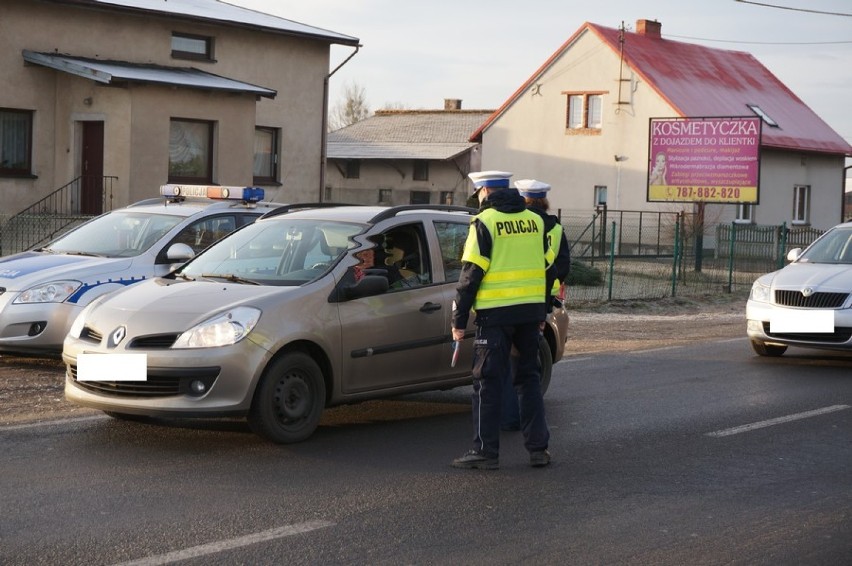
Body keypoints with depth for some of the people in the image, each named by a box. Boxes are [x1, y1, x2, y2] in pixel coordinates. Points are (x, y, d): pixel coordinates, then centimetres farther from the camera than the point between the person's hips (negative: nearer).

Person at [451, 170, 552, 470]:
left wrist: (459, 319, -6)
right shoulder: (535, 221, 11)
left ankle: (486, 451, 2)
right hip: (531, 311, 5)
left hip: (496, 313, -5)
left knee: (488, 382, 1)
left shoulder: (484, 222, -7)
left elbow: (471, 274, -10)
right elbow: (546, 268, 15)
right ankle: (538, 448, 13)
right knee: (530, 378, 14)